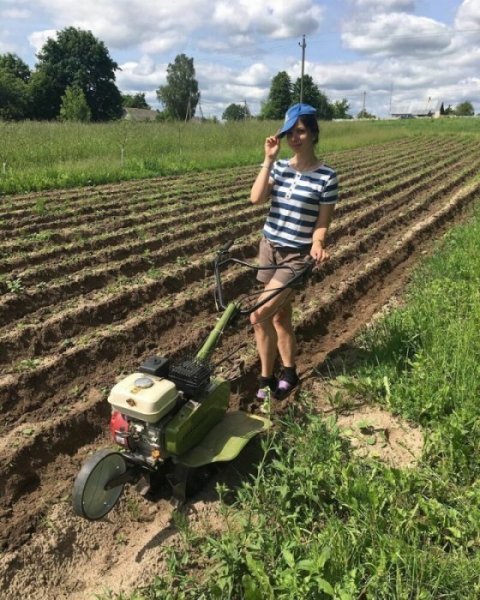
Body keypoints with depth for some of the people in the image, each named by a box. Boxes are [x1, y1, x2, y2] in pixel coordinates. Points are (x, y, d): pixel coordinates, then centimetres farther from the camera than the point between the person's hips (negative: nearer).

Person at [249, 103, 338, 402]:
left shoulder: (327, 176, -8)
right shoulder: (279, 167, 4)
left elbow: (322, 223, -8)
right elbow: (256, 198, -11)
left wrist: (317, 245, -28)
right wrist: (269, 159, -12)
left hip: (297, 256, -5)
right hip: (268, 248, 5)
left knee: (259, 316, -12)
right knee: (279, 317, 13)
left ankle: (267, 379, 7)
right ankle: (288, 374, 30)